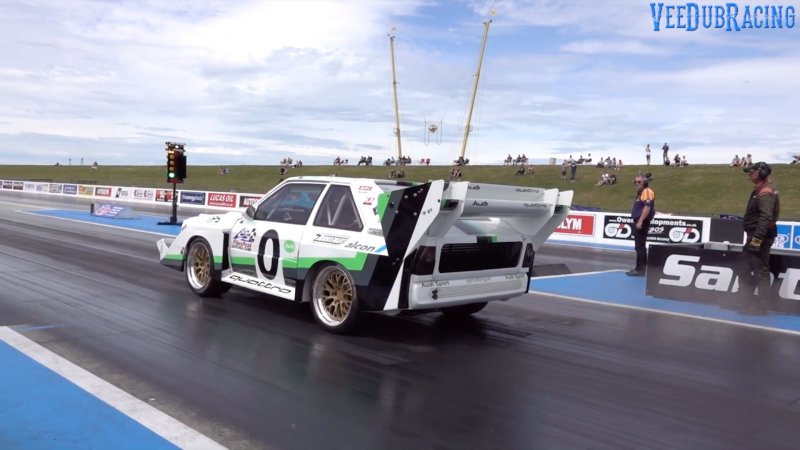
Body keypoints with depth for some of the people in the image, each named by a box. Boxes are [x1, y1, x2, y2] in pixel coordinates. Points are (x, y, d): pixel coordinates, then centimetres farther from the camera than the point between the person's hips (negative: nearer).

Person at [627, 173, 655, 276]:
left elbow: (647, 207, -24)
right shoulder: (640, 192, 18)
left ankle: (640, 269, -6)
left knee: (640, 246, -9)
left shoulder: (647, 192, -14)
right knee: (640, 245, 15)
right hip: (638, 221, 11)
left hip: (642, 222, -11)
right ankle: (643, 267, 22)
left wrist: (640, 221, -27)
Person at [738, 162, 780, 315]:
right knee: (746, 268, 17)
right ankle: (747, 303, 27)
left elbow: (765, 218, -29)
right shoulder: (761, 190, 15)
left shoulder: (766, 192, -18)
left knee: (760, 271, -6)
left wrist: (756, 239, -32)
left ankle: (761, 307, 1)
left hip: (760, 237, -11)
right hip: (755, 235, 11)